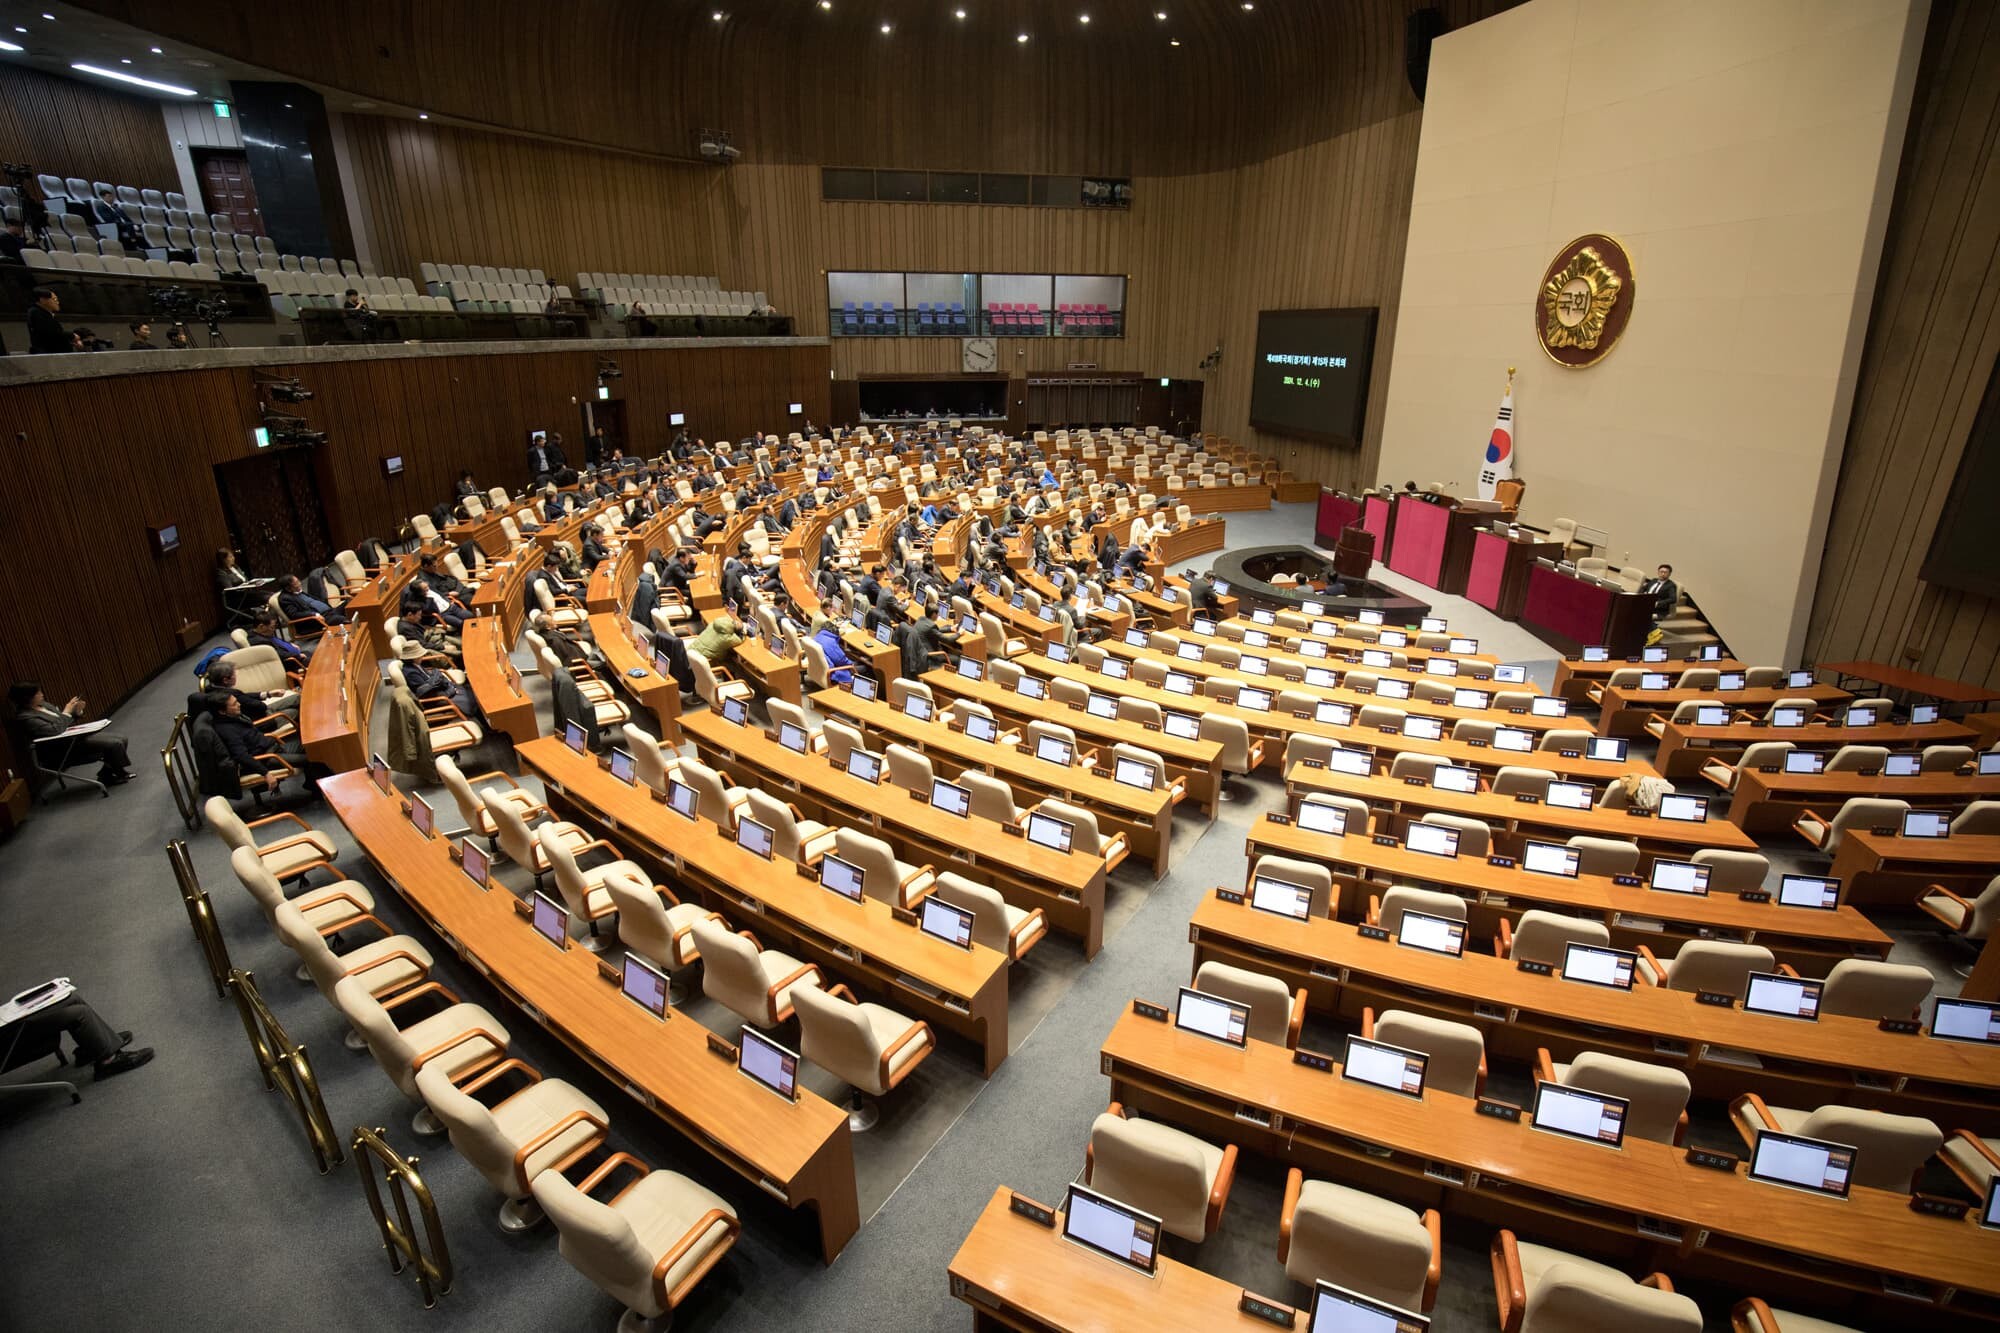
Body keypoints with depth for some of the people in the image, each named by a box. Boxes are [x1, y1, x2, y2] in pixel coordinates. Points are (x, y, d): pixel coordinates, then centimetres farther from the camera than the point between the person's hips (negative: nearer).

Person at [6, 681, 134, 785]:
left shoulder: (42, 704, 10)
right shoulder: (25, 717, -16)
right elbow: (55, 731, -26)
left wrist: (76, 712, -4)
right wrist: (67, 712, -17)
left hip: (74, 735, 9)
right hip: (63, 748, -9)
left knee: (121, 740, -4)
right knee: (114, 744, -21)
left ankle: (106, 776, 6)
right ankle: (122, 774, 1)